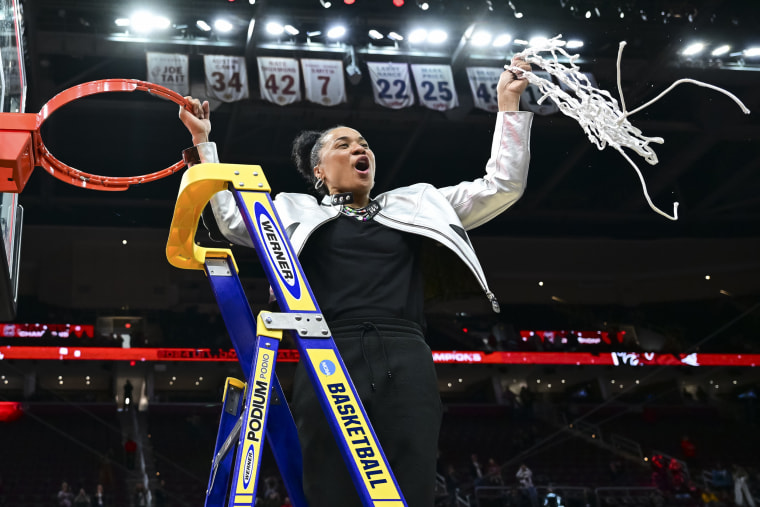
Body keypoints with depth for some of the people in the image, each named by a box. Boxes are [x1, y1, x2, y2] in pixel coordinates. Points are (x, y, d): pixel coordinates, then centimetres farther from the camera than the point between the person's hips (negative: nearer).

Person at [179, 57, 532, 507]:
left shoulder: (415, 204, 25)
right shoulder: (298, 212, 21)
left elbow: (502, 186, 22)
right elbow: (231, 219, 9)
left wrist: (509, 104, 19)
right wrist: (203, 141, 8)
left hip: (406, 363, 2)